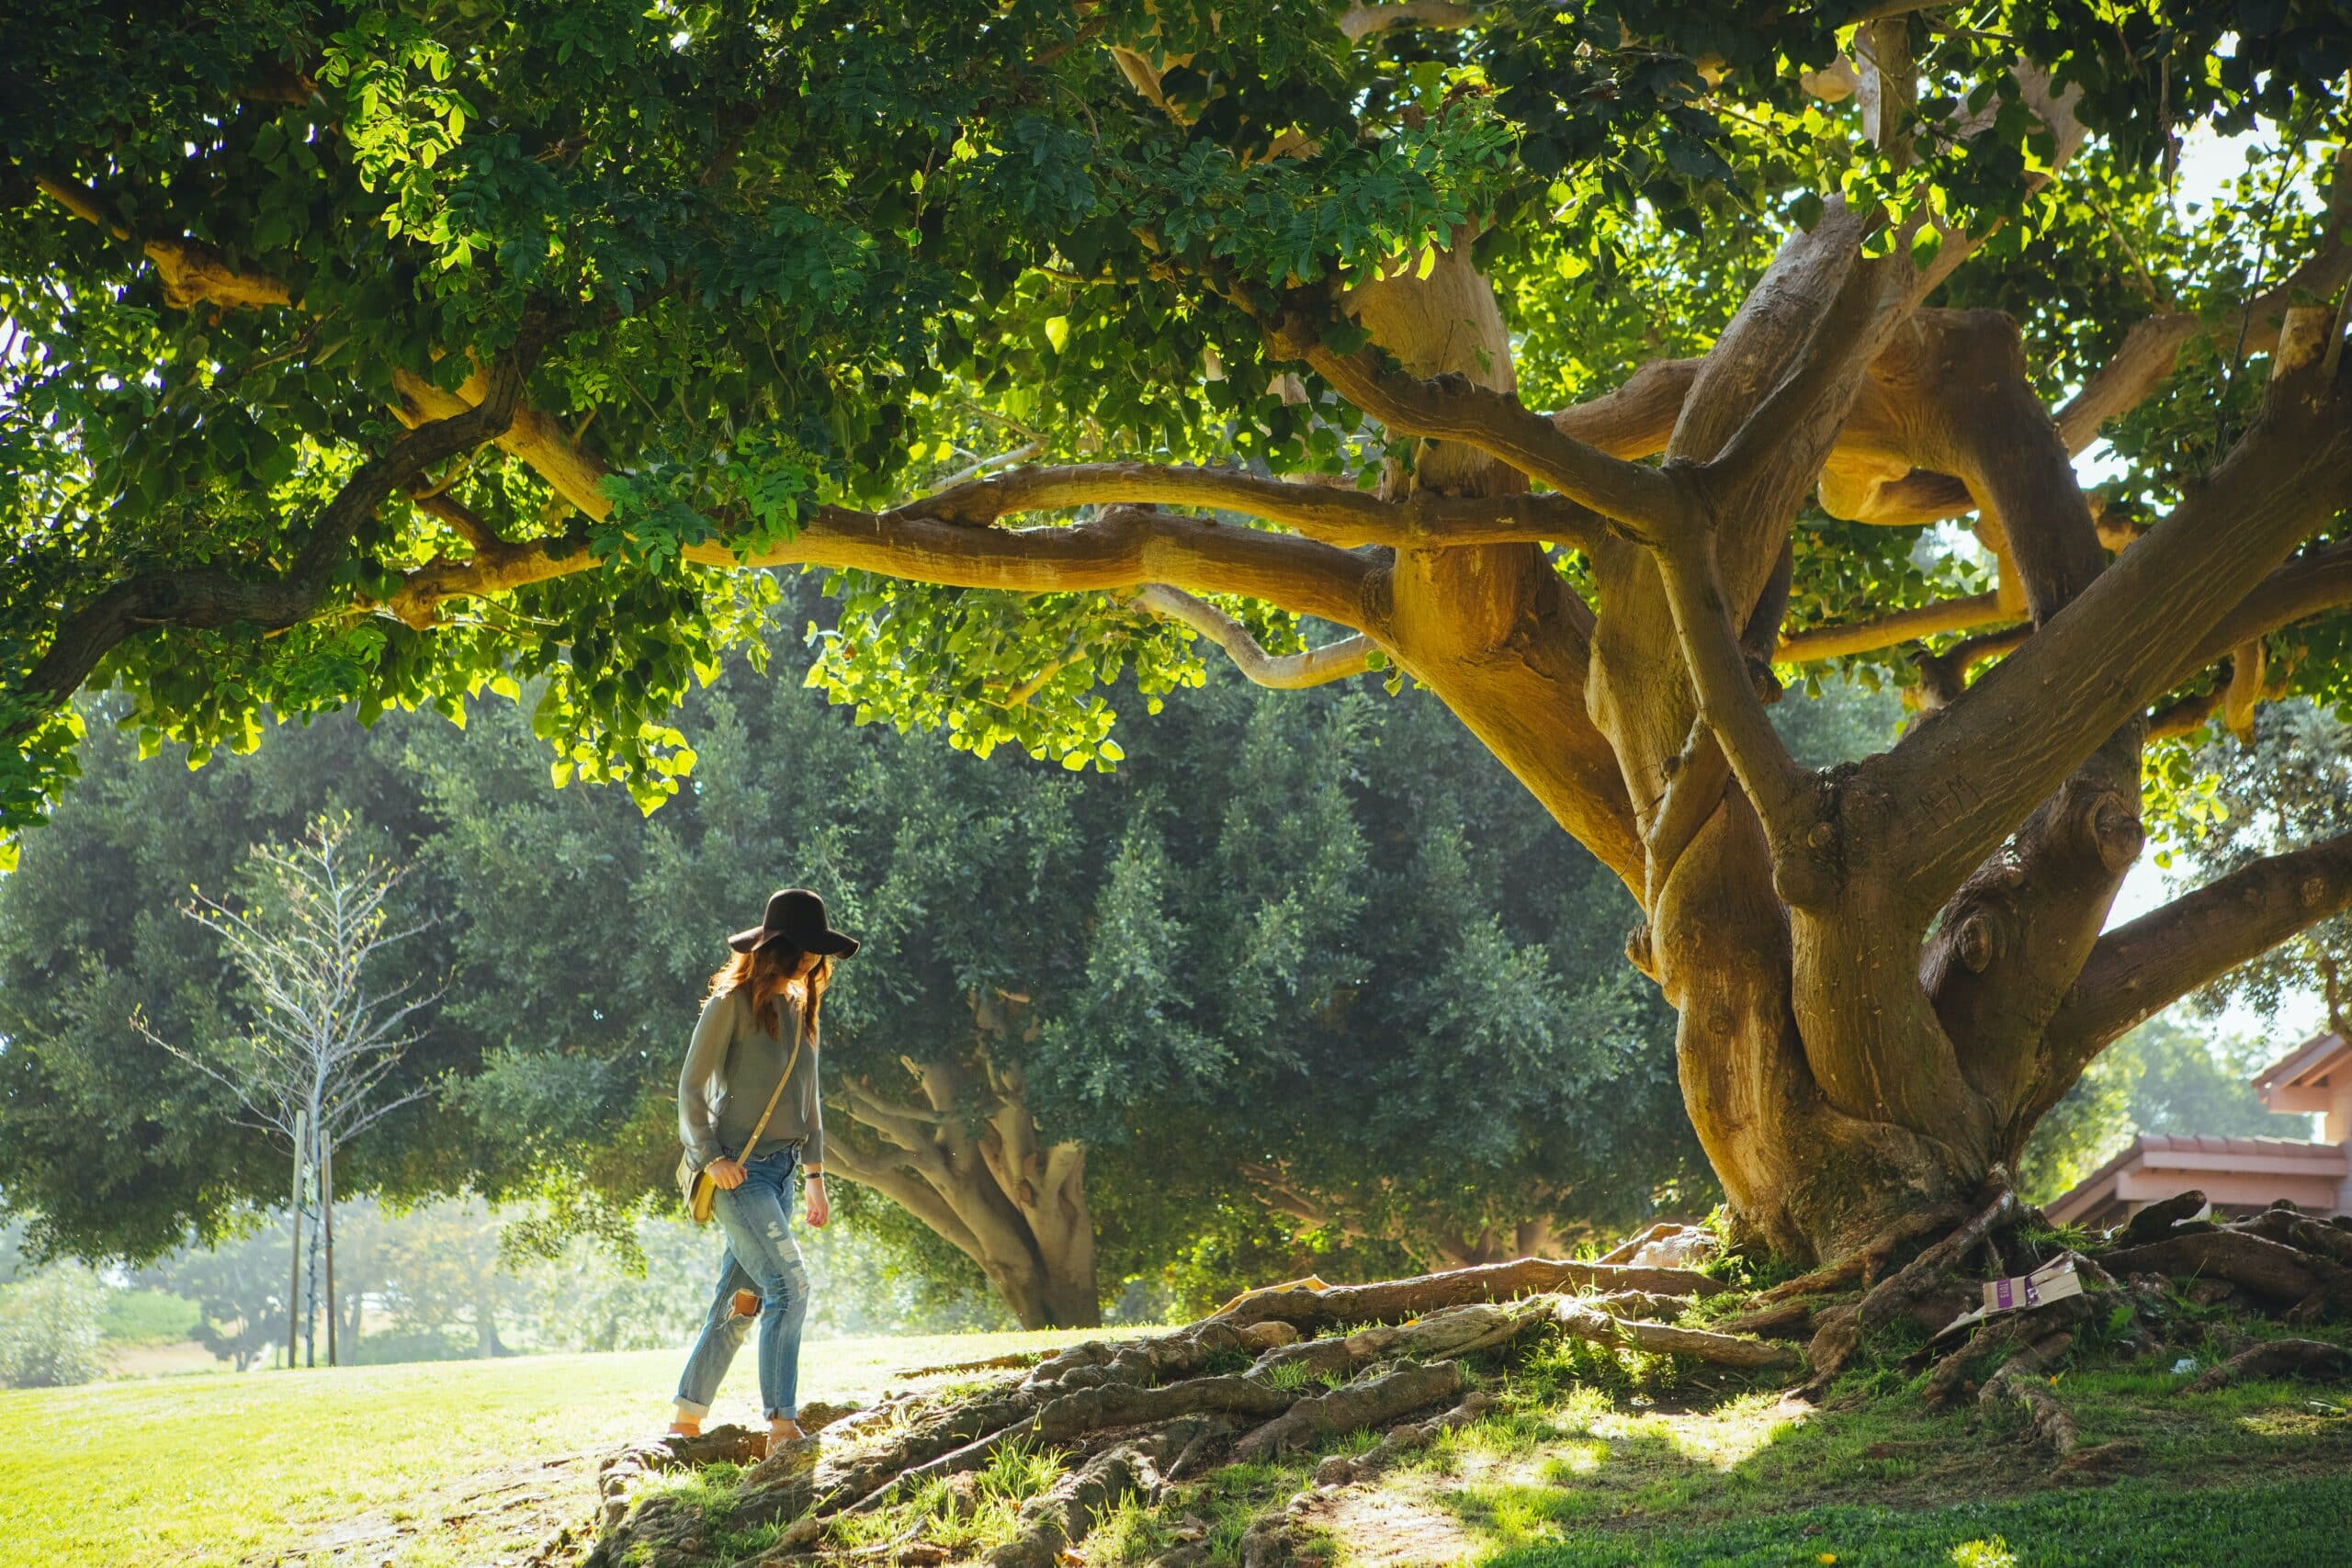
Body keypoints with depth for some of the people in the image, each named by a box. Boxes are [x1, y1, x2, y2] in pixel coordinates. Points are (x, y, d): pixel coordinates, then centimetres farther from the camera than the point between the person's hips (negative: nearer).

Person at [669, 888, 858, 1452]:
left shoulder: (799, 1008, 14)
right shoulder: (733, 1003, -8)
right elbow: (691, 1087, -8)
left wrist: (815, 1175, 16)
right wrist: (709, 1156, -18)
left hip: (780, 1171, 8)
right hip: (738, 1171, -8)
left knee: (739, 1300, 7)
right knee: (788, 1285, -17)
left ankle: (686, 1421, 16)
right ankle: (781, 1427, -19)